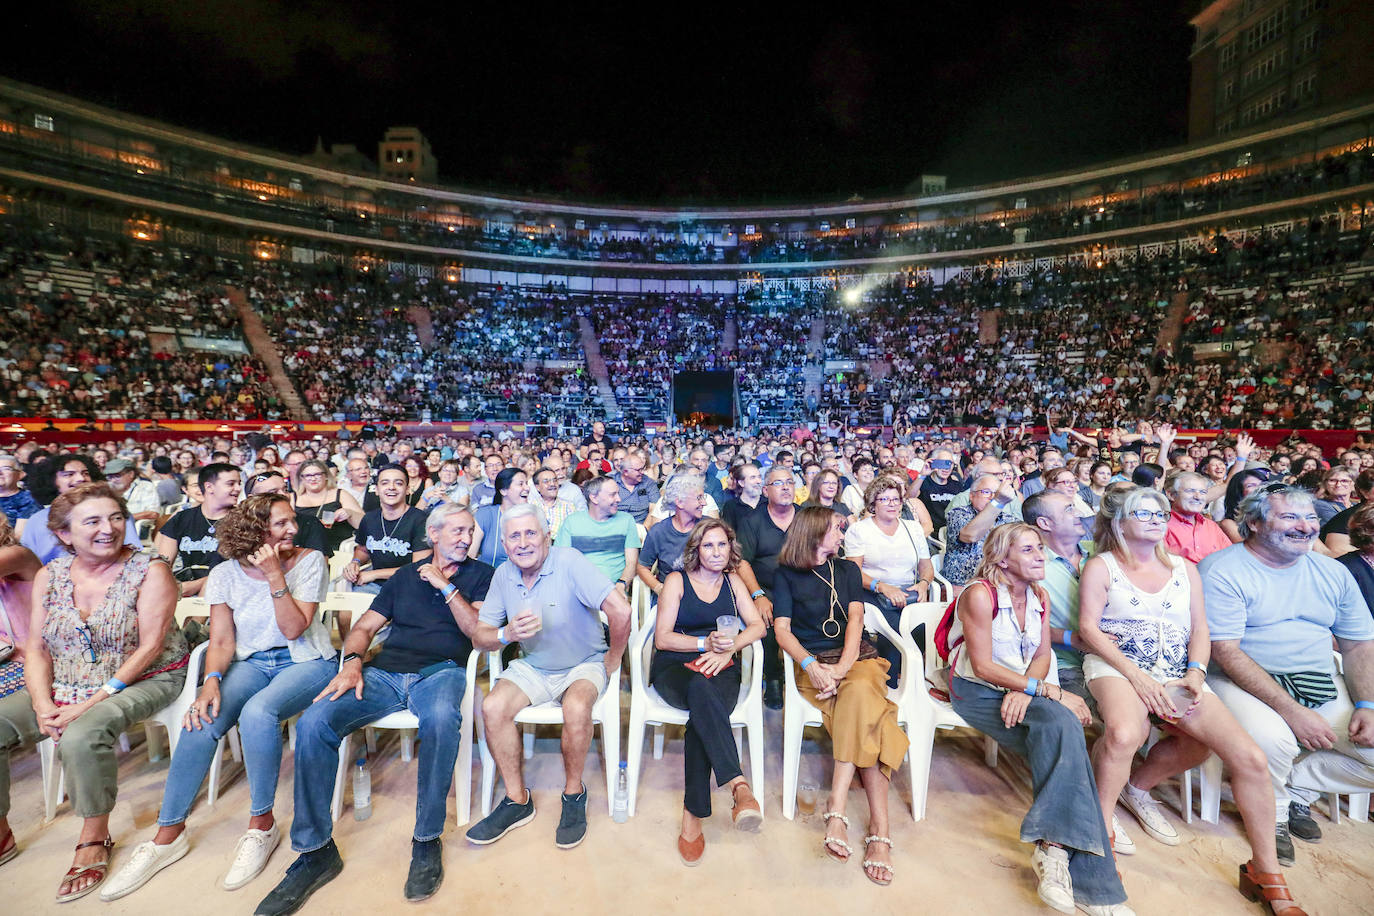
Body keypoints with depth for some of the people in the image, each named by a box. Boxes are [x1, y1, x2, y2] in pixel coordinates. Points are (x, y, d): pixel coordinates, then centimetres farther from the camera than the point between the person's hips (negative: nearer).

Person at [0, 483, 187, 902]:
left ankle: (95, 839, -8)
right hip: (64, 686, 6)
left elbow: (150, 647, -15)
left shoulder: (150, 572, -12)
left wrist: (92, 701, -19)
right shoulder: (49, 576, 4)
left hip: (142, 681, -6)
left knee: (81, 736, -30)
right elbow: (36, 649, 5)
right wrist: (43, 703, -11)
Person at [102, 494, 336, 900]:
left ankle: (262, 824, -12)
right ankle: (168, 835, -5)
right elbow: (221, 640, 0)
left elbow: (294, 628, -15)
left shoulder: (309, 561, -7)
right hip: (252, 663, 4)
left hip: (305, 661, -3)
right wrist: (212, 681, -19)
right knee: (202, 718, -24)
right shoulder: (226, 574, 2)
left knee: (257, 712, -31)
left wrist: (275, 575, -22)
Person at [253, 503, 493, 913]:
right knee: (313, 723, -22)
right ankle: (315, 851, -8)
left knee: (441, 718, -39)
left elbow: (477, 631, -1)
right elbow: (364, 626, 17)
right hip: (385, 672, 4)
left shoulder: (480, 574, 11)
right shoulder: (407, 574, 21)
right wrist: (352, 662, -3)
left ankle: (427, 841, -19)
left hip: (441, 671, -3)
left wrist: (446, 586, -6)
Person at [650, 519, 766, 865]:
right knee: (701, 690, -39)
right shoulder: (677, 580, 6)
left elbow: (757, 625, 8)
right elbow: (662, 638, -1)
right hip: (674, 668, -2)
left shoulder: (732, 581, 17)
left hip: (720, 669, 2)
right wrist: (706, 643, -14)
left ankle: (693, 817, -31)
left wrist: (728, 648, -10)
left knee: (701, 717, -33)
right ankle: (738, 785, -50)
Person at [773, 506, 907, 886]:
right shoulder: (787, 574, 9)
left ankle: (837, 812, -33)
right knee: (865, 714, -30)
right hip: (814, 663, -2)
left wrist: (843, 666, -13)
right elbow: (781, 629, 1)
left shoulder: (848, 570, 19)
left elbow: (855, 619, 5)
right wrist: (811, 666, -18)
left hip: (856, 657, 2)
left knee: (859, 692, -32)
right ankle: (878, 829, -30)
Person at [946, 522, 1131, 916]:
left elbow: (1042, 656, 5)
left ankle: (1053, 847, -23)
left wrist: (1024, 691, -15)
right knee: (1061, 724, -29)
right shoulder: (980, 595, -15)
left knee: (1061, 728, -26)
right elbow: (983, 666, -18)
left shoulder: (1040, 596, 8)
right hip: (976, 692, -6)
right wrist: (1050, 691, -21)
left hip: (1021, 689, 6)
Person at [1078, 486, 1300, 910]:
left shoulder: (1184, 568, 18)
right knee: (1124, 734, -36)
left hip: (1179, 673, 5)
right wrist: (1136, 675, -15)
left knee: (1250, 757, -14)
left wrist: (1196, 673, -5)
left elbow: (1200, 629, 14)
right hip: (1116, 666, -5)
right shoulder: (1102, 566, 3)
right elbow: (1088, 627, -5)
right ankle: (1100, 830, -13)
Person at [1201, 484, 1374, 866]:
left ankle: (1294, 786, 9)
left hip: (1324, 687, 7)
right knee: (1271, 740, -33)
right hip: (1246, 683, -6)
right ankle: (1273, 807, 0)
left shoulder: (1333, 573, 11)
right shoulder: (1221, 571, -12)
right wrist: (1291, 710, -24)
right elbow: (1225, 651, -17)